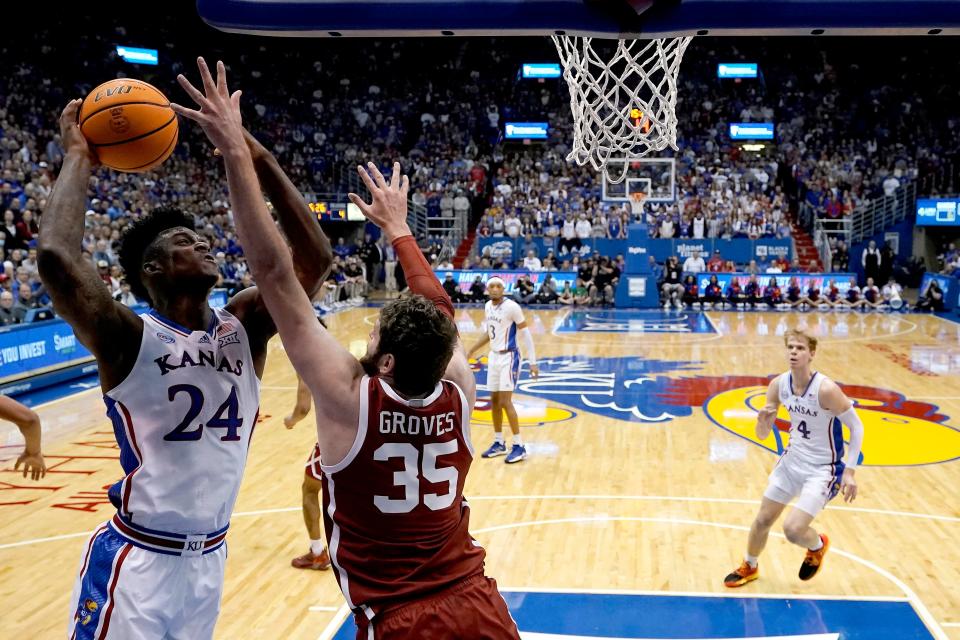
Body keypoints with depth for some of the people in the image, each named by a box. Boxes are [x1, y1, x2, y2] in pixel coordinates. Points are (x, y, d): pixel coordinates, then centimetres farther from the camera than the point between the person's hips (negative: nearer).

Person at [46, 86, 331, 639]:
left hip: (211, 557, 5)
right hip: (138, 559, -5)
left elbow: (315, 259, -11)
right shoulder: (130, 338, -14)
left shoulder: (244, 328, -1)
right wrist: (80, 160, -17)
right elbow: (56, 257, -30)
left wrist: (258, 159, -14)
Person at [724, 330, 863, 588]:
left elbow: (856, 426, -16)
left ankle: (818, 545, 21)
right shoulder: (779, 385, -8)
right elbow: (762, 435, 0)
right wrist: (763, 421, -24)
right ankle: (749, 567, 38)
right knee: (763, 519, 12)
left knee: (793, 529, -15)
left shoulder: (825, 389, -25)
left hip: (822, 469, -5)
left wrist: (849, 471, -20)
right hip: (792, 460, 5)